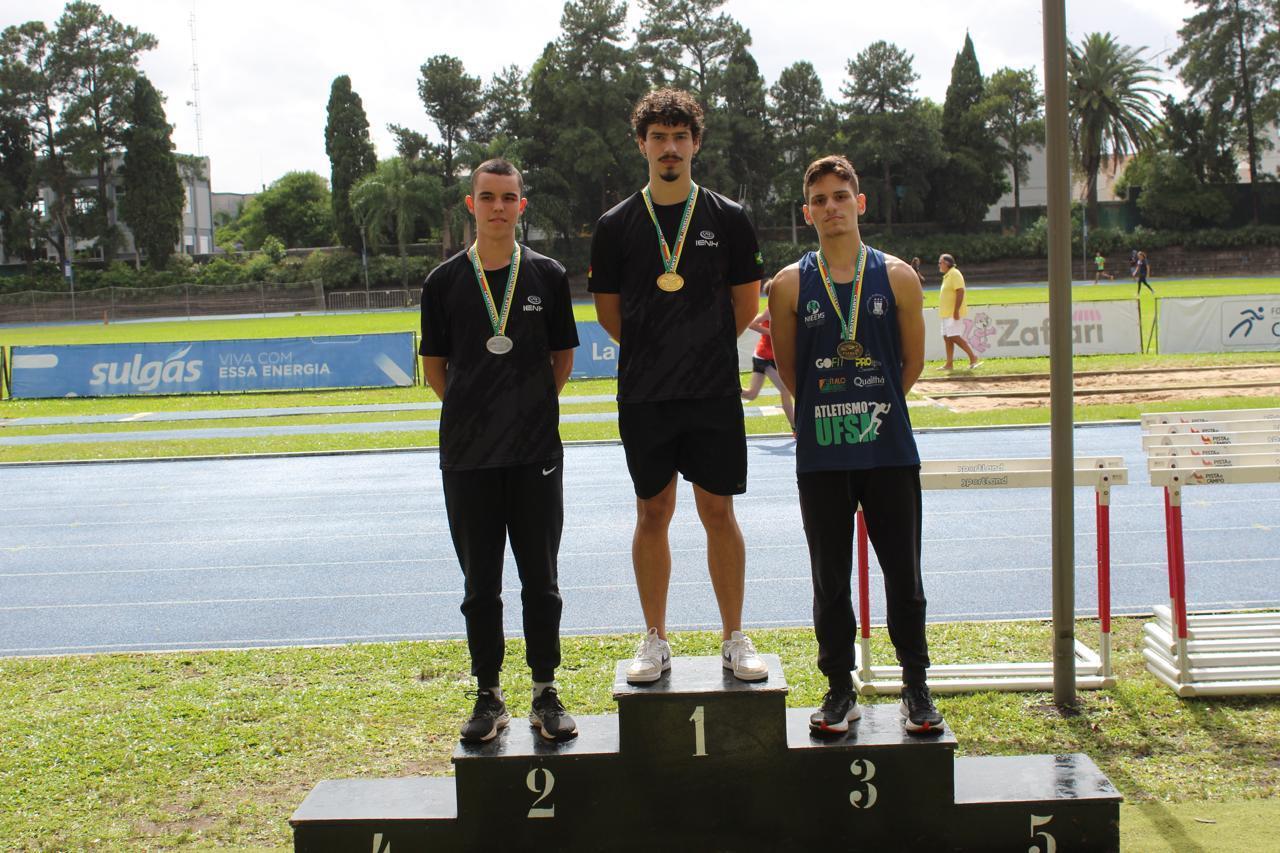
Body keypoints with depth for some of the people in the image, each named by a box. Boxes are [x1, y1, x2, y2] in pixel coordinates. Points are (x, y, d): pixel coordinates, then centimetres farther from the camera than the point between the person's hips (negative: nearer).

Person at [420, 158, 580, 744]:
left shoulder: (548, 276, 3)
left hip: (537, 452, 0)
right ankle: (488, 697, 20)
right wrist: (477, 411, 6)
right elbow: (435, 365, 9)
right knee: (480, 583, 8)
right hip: (466, 455, 0)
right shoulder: (445, 281, 3)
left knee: (541, 580, 6)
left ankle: (546, 694, 18)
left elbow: (563, 356, 11)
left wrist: (532, 407, 6)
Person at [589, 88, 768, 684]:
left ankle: (734, 640, 15)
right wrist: (658, 353, 9)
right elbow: (608, 312, 9)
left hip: (715, 394, 0)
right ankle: (655, 642, 18)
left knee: (718, 512, 3)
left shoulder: (727, 219, 3)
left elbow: (746, 304, 10)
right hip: (643, 397, 1)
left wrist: (704, 348, 9)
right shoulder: (616, 225, 3)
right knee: (652, 513, 7)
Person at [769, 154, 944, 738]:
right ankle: (840, 690, 21)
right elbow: (788, 369, 8)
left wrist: (875, 406, 12)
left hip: (889, 450, 0)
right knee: (830, 580, 8)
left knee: (903, 574, 6)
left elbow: (913, 360, 9)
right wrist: (831, 408, 9)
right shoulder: (790, 285, 1)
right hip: (821, 455, 0)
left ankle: (915, 687, 21)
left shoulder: (897, 277, 2)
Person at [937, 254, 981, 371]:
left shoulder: (954, 274, -13)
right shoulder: (947, 276, 17)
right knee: (947, 338, 8)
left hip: (953, 313, -10)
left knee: (954, 337, -14)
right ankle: (949, 364, 10)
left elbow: (960, 292, -21)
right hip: (947, 313, 10)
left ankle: (973, 357, -8)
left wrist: (956, 310, -26)